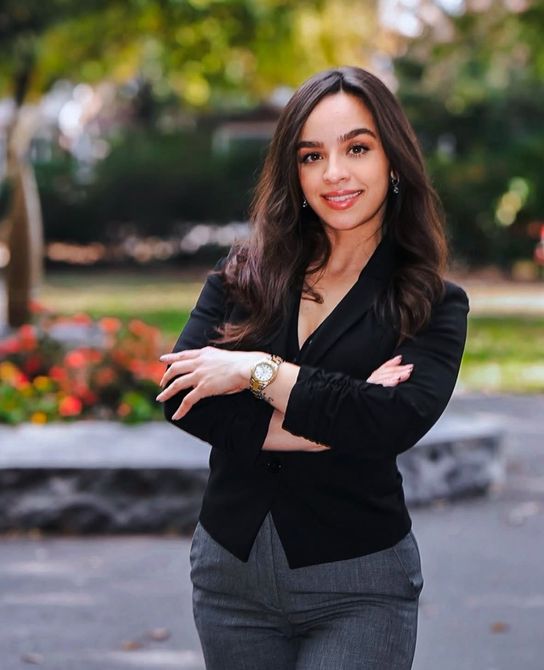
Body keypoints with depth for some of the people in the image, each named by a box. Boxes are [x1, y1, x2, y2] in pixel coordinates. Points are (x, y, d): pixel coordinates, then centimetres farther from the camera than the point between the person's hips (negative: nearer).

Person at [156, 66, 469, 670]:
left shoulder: (434, 304, -2)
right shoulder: (243, 274, 3)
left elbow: (400, 421, -20)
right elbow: (180, 396, -10)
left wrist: (259, 371, -17)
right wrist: (332, 423, -16)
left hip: (357, 587, -2)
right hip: (229, 568, 3)